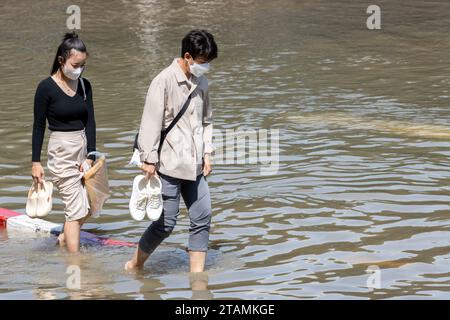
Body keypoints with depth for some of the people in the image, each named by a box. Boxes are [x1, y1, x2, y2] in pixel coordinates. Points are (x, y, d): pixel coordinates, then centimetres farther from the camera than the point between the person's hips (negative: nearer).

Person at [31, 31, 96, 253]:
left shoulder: (84, 86, 5)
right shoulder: (46, 87, -10)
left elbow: (90, 121, 3)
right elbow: (38, 126, -6)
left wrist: (90, 156, -6)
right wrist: (35, 162, -6)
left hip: (83, 148, 6)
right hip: (61, 151, -6)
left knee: (86, 208, 7)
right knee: (76, 210, -7)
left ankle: (62, 240, 31)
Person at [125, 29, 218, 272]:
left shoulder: (201, 83, 11)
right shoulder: (164, 81, -12)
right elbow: (150, 122, -14)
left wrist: (207, 154, 14)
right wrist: (149, 159, -15)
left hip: (194, 165, 7)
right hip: (169, 164, -7)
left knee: (202, 216, 1)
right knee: (166, 222, -4)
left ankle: (196, 273, 8)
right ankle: (134, 265, 15)